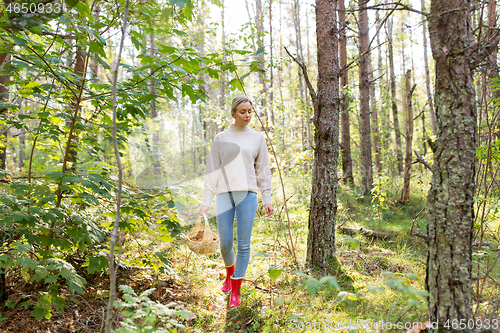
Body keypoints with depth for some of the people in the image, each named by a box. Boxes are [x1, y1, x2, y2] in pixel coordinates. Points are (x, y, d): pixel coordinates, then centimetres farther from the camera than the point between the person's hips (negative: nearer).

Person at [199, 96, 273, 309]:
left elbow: (263, 171, 11)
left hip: (247, 194, 0)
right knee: (225, 243, 3)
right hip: (224, 195, 0)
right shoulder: (220, 139, 9)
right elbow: (212, 171, 6)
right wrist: (206, 200, -1)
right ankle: (230, 272, 36)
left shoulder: (257, 138, 10)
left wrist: (267, 199, 5)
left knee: (244, 244, 0)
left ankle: (236, 290, 15)